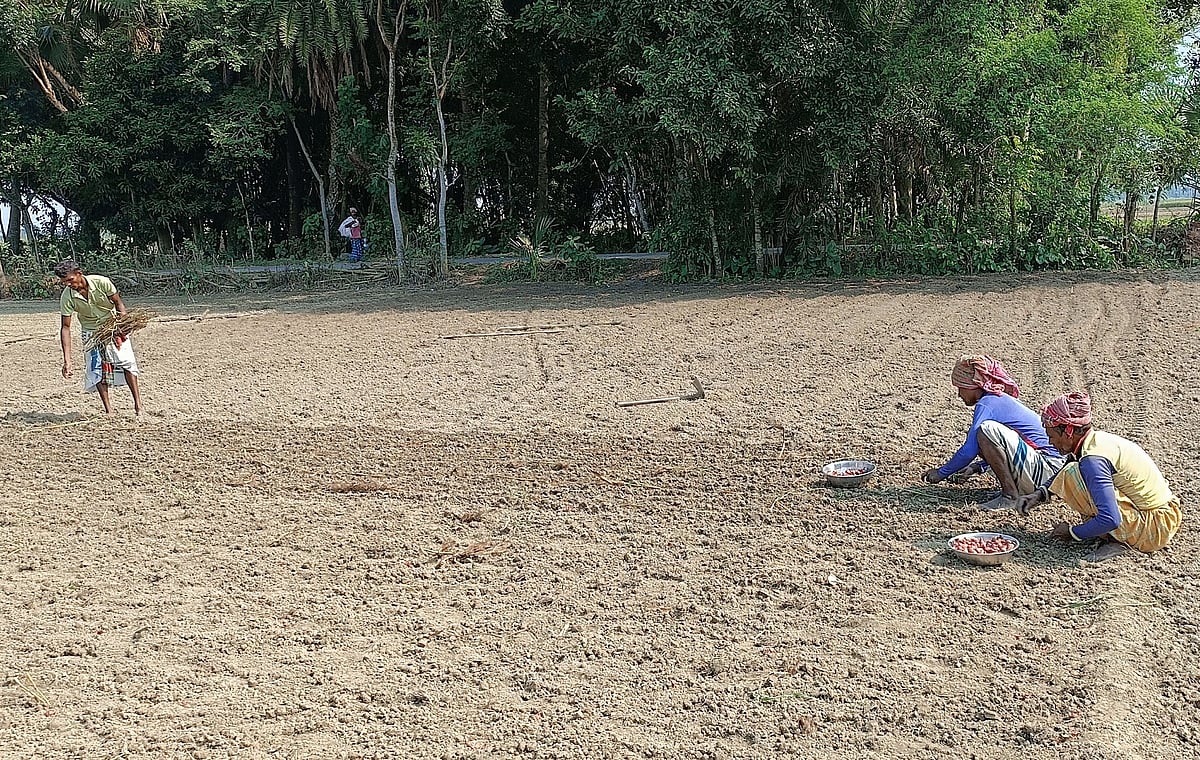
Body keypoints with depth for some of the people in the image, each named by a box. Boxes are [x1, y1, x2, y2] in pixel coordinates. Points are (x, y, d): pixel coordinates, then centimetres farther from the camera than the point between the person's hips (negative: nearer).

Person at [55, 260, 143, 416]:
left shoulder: (101, 282, -26)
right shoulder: (67, 297, -22)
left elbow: (118, 303, -11)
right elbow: (65, 327, -18)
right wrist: (67, 361, -24)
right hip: (91, 331, 1)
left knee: (127, 361, -8)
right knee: (96, 369, -5)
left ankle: (138, 405, -2)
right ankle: (108, 411, 2)